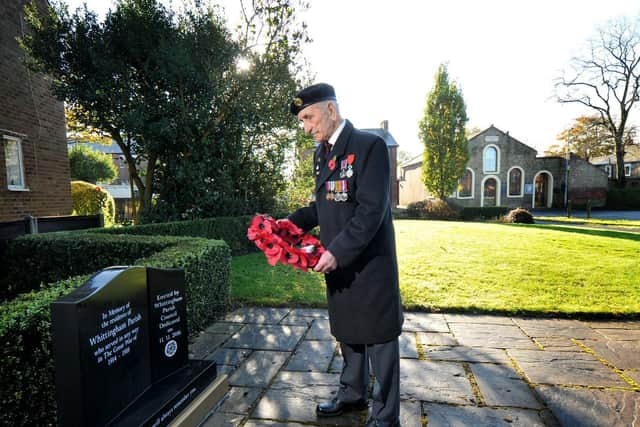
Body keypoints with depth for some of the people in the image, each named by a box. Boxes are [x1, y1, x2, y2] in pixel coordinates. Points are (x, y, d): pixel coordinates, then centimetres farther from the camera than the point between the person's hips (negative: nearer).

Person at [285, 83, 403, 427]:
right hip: (336, 263, 8)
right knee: (347, 333, 22)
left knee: (378, 337, 7)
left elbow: (372, 210, -20)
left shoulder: (369, 146, -13)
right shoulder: (320, 153, 11)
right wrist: (292, 222, 1)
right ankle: (352, 395, 43)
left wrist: (337, 251, -24)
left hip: (369, 262, -8)